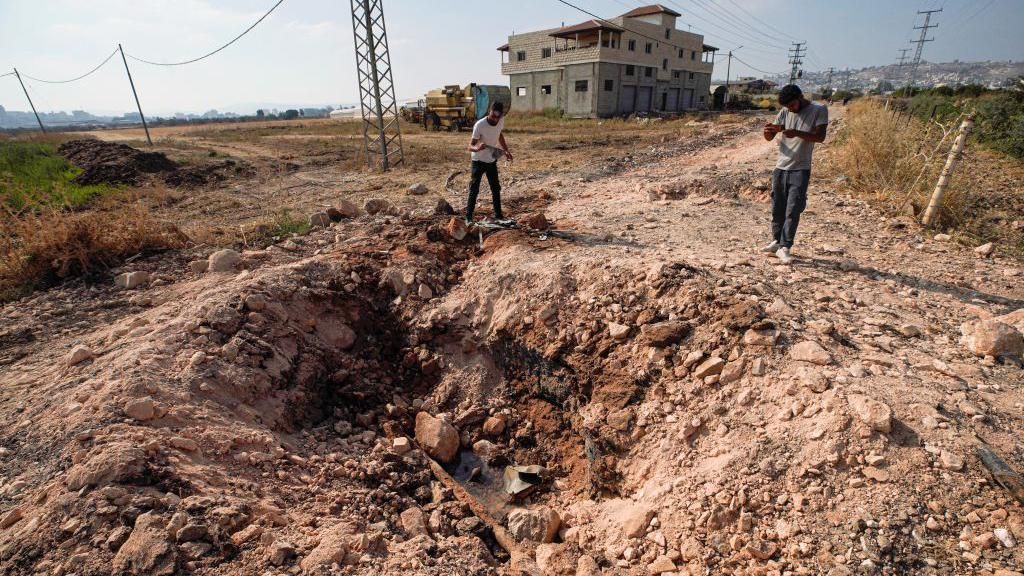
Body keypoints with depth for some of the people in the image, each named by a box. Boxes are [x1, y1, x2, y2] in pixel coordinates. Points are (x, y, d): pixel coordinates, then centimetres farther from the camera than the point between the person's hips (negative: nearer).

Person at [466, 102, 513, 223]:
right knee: (474, 189, -5)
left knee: (496, 188, 9)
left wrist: (506, 150, 4)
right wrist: (477, 148, -49)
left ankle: (498, 215, 20)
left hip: (492, 160, 5)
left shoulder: (501, 121, -9)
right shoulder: (480, 125, -26)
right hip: (478, 161, -5)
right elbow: (470, 146, -26)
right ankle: (468, 217, 2)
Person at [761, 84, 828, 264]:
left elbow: (820, 136, -13)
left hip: (800, 169, -4)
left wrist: (797, 133, -28)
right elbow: (769, 138, 5)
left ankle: (785, 247, -5)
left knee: (793, 210, -8)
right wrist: (769, 131, -18)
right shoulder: (785, 112, 6)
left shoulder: (819, 110, -4)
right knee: (777, 208, 11)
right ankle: (777, 241, 25)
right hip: (781, 168, 4)